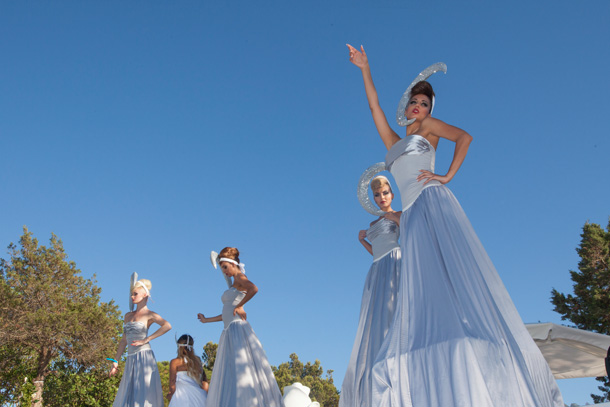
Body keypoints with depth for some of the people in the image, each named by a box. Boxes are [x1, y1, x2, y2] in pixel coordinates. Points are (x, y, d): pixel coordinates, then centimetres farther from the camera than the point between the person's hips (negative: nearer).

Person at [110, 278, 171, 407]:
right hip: (131, 360, 6)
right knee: (127, 395, 4)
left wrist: (146, 339, -18)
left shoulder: (149, 315, -2)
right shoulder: (128, 315, 17)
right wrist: (116, 360, 15)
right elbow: (124, 340, 20)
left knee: (144, 395, -7)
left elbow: (167, 326, -19)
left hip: (144, 356, -6)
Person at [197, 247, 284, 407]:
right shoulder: (234, 285, 23)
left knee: (241, 369, -12)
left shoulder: (240, 277, -3)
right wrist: (206, 320, 32)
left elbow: (254, 289, -27)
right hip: (229, 333, 10)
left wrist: (239, 306, -16)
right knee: (228, 374, 4)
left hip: (238, 329, -10)